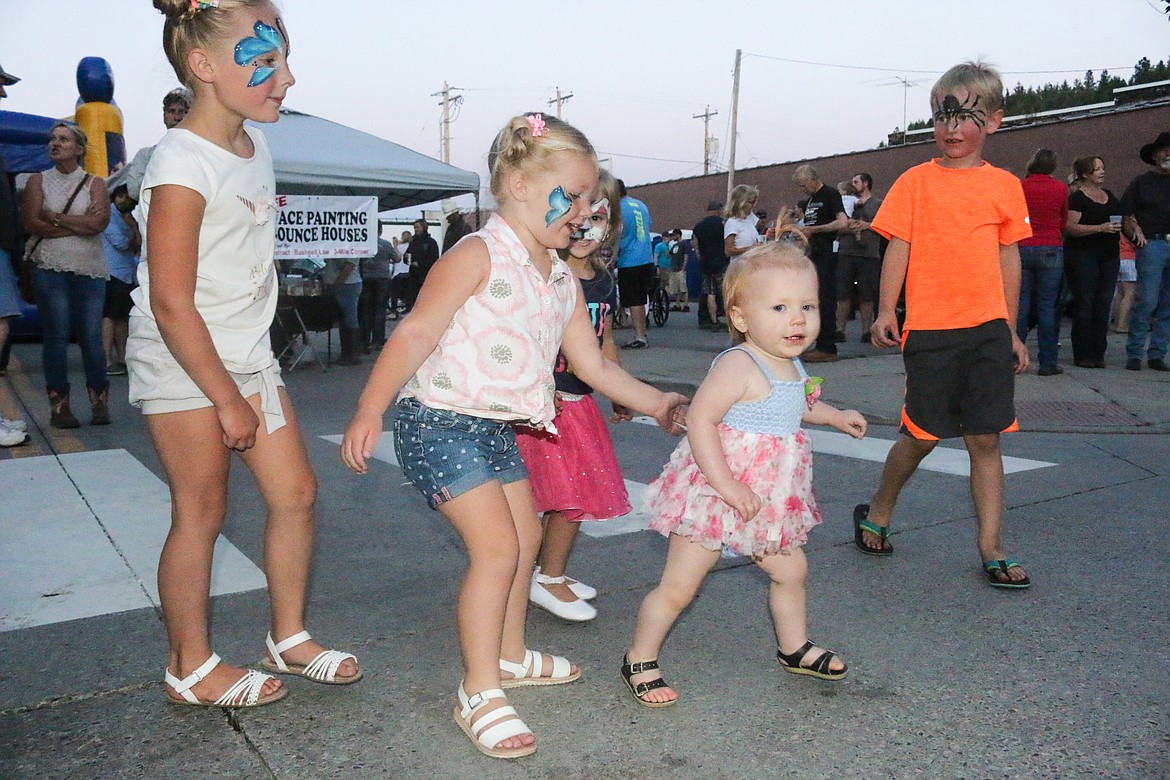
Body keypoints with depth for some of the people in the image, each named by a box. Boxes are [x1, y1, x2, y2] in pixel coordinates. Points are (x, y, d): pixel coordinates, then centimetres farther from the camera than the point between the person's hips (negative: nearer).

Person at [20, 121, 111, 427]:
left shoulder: (94, 183, 8)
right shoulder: (38, 181, 10)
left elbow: (99, 222, -9)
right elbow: (31, 224, -4)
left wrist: (54, 218, -6)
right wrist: (79, 224, -7)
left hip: (90, 270, 0)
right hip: (50, 268, 0)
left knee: (91, 336, -3)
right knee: (56, 335, -2)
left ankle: (100, 402, 4)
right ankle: (59, 405, 2)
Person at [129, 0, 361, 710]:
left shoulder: (255, 144, 6)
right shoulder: (182, 166, -20)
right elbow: (171, 305, -21)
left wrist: (246, 380, 16)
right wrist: (227, 400, -17)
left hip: (246, 355, 8)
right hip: (183, 365, -8)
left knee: (296, 492, 9)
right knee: (202, 512, 3)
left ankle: (290, 638, 26)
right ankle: (191, 667, 22)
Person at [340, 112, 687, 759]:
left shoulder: (562, 280, 9)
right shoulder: (478, 256, -14)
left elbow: (593, 365, 15)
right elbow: (415, 333, -19)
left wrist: (655, 403, 13)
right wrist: (370, 411, -25)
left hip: (498, 428, 9)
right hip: (439, 421, -9)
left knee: (525, 537, 17)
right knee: (496, 546, -12)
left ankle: (510, 655, 39)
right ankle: (479, 693, 4)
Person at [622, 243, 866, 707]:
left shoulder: (792, 365, 6)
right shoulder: (738, 366, -24)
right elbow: (700, 420, -31)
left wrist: (835, 416, 32)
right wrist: (727, 485, -34)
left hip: (766, 503, 9)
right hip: (712, 496, -9)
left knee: (792, 570, 21)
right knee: (679, 586, 0)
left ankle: (794, 648, 45)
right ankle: (640, 660, 20)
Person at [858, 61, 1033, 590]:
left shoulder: (1005, 186, 8)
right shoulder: (916, 181, 2)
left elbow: (1009, 258, 13)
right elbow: (898, 248, 1)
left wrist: (1012, 331, 14)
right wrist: (885, 311, -11)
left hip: (988, 329, 3)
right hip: (930, 329, -2)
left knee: (986, 438, 5)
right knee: (923, 436, 3)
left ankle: (990, 548, 14)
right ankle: (876, 513, 27)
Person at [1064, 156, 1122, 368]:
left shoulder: (1109, 195, 18)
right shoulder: (1076, 198, -5)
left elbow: (1121, 218, 29)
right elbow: (1071, 227, -15)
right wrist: (1101, 228, -21)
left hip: (1110, 255, 7)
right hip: (1083, 255, -7)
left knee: (1104, 305, 4)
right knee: (1084, 305, -5)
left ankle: (1098, 354, 9)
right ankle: (1082, 355, 0)